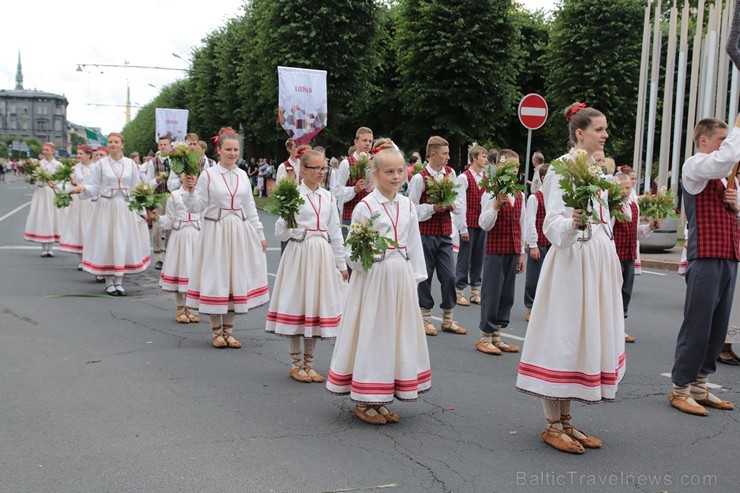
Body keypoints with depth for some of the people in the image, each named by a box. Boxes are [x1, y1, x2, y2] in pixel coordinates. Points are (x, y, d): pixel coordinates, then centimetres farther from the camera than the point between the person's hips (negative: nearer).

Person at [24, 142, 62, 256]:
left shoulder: (58, 165, 4)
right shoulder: (38, 163, 5)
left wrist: (55, 184, -15)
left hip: (53, 194, 0)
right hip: (41, 193, 1)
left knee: (52, 217, 1)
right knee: (41, 218, -1)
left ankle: (50, 248, 6)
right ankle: (44, 248, 5)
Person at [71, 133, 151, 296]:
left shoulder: (131, 164, 6)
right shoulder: (100, 164, 1)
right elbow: (94, 188, 0)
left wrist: (141, 209, 8)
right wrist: (83, 188, -21)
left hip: (126, 208, 2)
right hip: (106, 207, -1)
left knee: (123, 243, 2)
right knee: (106, 242, 1)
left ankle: (119, 281, 12)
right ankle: (109, 282, 11)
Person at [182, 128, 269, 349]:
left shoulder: (243, 176, 8)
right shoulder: (207, 175, -3)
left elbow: (250, 208, 14)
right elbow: (196, 208, -4)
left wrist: (260, 235, 14)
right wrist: (189, 190, -20)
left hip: (240, 233, 4)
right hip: (215, 232, -4)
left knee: (236, 278, 7)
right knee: (215, 280, 2)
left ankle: (228, 330, 20)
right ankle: (217, 331, 17)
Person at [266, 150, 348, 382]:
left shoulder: (328, 197, 10)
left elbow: (335, 233, 15)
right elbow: (281, 234, -4)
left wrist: (342, 264, 15)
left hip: (323, 255, 5)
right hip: (299, 252, -4)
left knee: (317, 305, 8)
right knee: (296, 305, 1)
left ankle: (308, 363, 21)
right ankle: (296, 364, 16)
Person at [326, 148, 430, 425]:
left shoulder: (407, 206, 7)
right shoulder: (365, 206, -8)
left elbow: (414, 245, 13)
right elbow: (352, 250, -5)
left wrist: (416, 278, 9)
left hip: (401, 277, 6)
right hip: (373, 277, -6)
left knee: (397, 333, 10)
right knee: (371, 333, 0)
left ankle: (380, 400, 23)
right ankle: (364, 402, 15)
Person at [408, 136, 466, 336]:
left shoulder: (450, 173, 6)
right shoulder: (419, 178, -11)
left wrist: (452, 205, -3)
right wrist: (433, 208, -19)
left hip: (445, 233, 5)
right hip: (426, 233, -5)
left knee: (449, 276, 4)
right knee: (425, 275, 5)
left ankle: (448, 320, 16)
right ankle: (426, 318, 17)